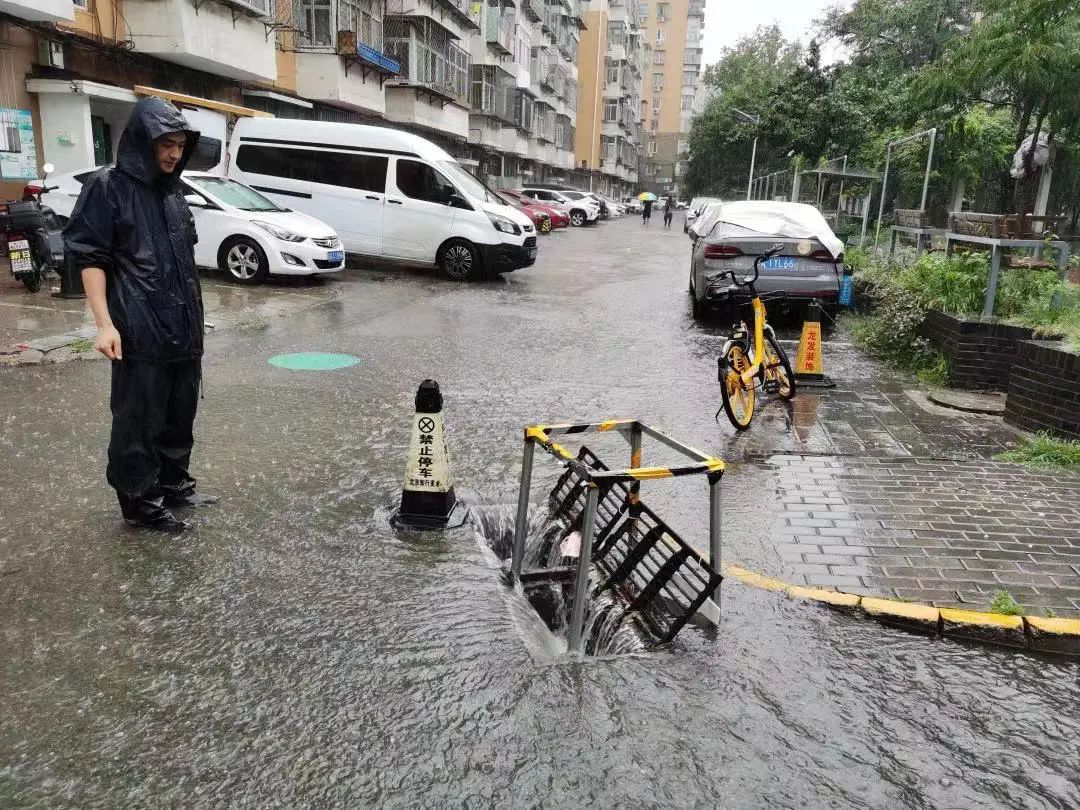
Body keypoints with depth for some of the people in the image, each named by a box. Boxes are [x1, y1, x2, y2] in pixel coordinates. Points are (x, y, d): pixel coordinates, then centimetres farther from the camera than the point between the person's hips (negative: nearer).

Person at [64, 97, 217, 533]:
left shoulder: (172, 189, 13)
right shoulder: (107, 187, -7)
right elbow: (90, 258, -10)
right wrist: (105, 323, -18)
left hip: (184, 326, 7)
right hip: (140, 330, -7)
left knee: (180, 413, 14)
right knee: (139, 418, 1)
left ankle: (174, 484, 28)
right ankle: (140, 502, 12)